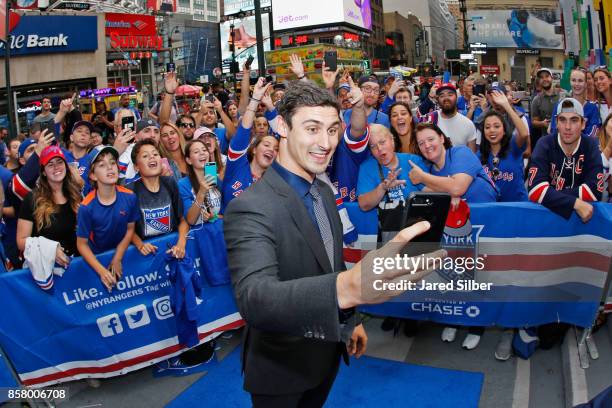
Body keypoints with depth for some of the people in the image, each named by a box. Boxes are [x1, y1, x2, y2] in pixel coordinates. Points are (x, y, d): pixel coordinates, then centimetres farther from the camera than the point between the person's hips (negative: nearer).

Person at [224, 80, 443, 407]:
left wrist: (351, 319, 16)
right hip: (281, 370, -7)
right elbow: (252, 298, -45)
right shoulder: (250, 208, -29)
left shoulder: (324, 191, -1)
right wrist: (348, 287, -60)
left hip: (326, 354, 7)